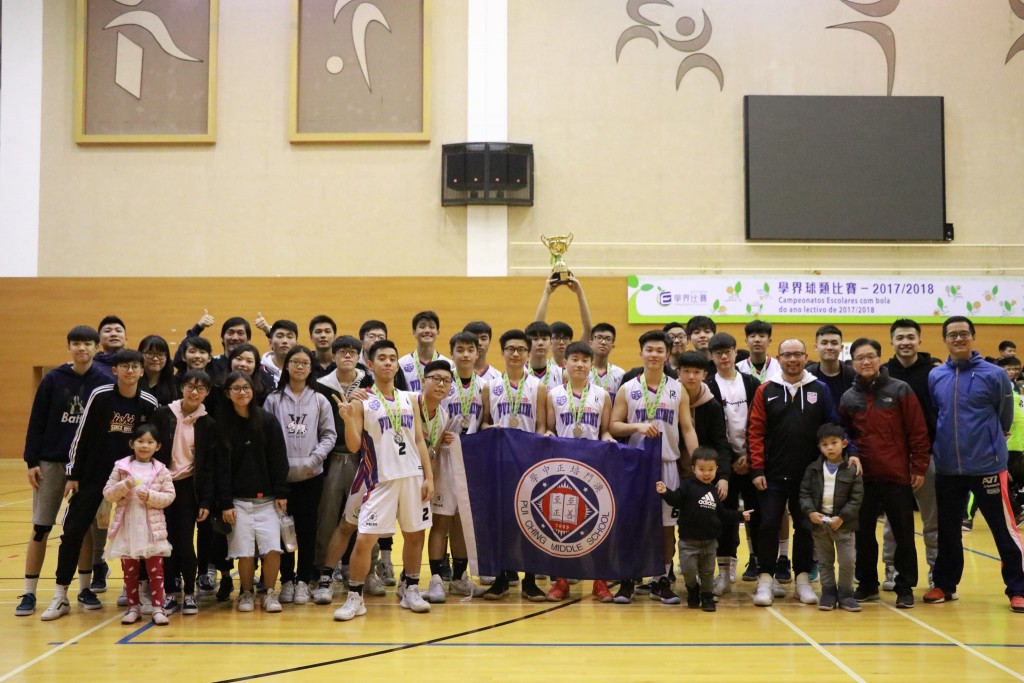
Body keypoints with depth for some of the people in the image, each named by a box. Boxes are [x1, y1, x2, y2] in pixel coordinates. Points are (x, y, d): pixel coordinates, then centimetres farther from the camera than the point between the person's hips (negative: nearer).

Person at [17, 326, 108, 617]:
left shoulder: (105, 382, -3)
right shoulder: (53, 379, -2)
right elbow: (37, 422, 0)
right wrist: (31, 461, -4)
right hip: (51, 462, 0)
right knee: (40, 527, 2)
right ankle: (29, 594, 11)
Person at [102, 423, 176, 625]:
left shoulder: (161, 470, 0)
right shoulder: (121, 467, 1)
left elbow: (169, 495, -2)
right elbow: (108, 493, 0)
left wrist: (150, 496, -17)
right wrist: (124, 486, -17)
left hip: (152, 527, -1)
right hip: (127, 527, 1)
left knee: (155, 569, 1)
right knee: (129, 570, 10)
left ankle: (158, 607, 6)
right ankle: (133, 606, 20)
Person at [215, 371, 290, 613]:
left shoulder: (268, 421, 2)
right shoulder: (222, 425, 0)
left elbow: (279, 460, 2)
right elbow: (220, 467, -1)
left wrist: (281, 494, -3)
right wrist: (225, 503, -6)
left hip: (267, 498, 0)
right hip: (238, 500, 0)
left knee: (272, 548, -7)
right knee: (244, 551, 0)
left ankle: (270, 593, 10)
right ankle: (247, 593, 19)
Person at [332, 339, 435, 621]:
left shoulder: (409, 400, 10)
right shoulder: (361, 402, -3)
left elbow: (419, 441, 10)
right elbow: (353, 446, -7)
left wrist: (429, 477, 2)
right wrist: (347, 419, -25)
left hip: (412, 477, 4)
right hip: (381, 479, -4)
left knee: (414, 534, 10)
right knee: (364, 539, -7)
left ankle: (411, 590, 26)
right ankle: (355, 597, 6)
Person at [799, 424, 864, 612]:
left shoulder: (852, 469, -6)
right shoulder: (813, 469, 2)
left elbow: (857, 497, -7)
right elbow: (805, 492, 3)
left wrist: (842, 517, -15)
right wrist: (810, 511, -13)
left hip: (843, 523, -2)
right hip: (819, 521, 2)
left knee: (848, 560, -1)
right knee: (824, 561, 11)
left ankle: (845, 594, 14)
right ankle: (828, 592, 22)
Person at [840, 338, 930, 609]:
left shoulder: (900, 390, -4)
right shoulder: (848, 398, 5)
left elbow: (918, 432, -4)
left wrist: (919, 468, -5)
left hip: (897, 476, -3)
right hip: (862, 478, 3)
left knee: (904, 533, 4)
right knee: (863, 533, 10)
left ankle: (905, 587, 15)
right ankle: (867, 584, 23)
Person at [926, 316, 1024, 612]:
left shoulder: (994, 374, -6)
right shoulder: (935, 377, 3)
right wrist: (940, 446, 11)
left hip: (987, 466, -3)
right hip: (947, 468, 3)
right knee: (947, 529, 13)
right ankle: (945, 585, 26)